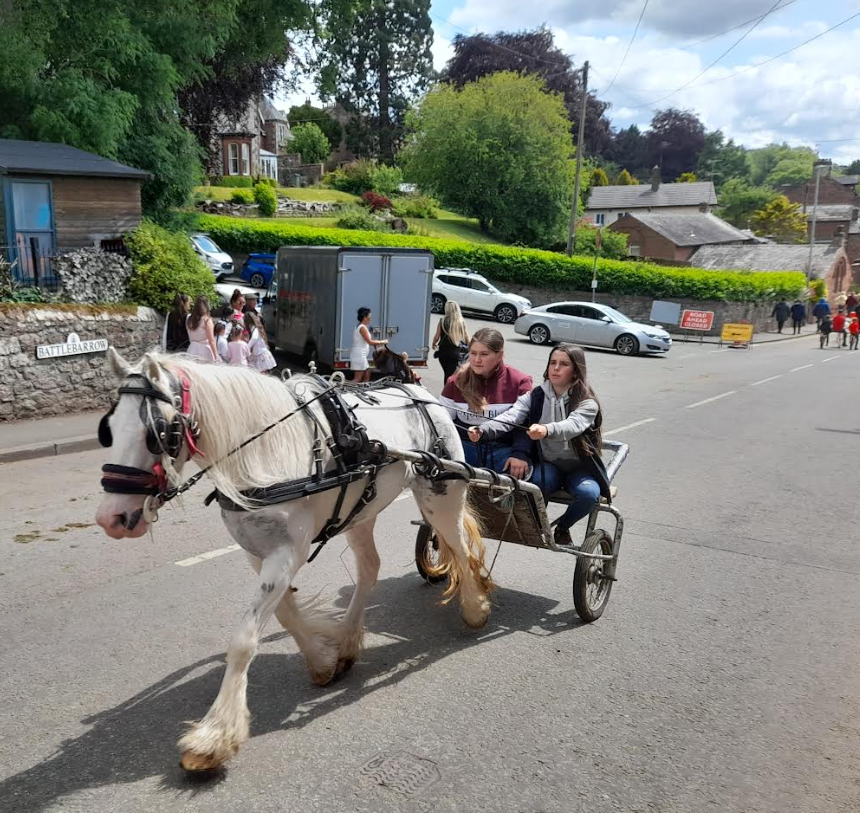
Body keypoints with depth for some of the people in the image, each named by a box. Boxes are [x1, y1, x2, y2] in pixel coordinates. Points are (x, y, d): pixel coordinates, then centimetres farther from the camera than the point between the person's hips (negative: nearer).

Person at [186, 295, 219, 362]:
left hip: (192, 350, 5)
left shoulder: (189, 319, 5)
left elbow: (189, 337, 6)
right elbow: (211, 340, -11)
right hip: (204, 350, -5)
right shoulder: (207, 320, -10)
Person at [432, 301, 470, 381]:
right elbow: (467, 339, 0)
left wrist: (434, 344, 19)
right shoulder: (461, 323, -3)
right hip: (456, 353, -1)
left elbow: (437, 337, -2)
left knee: (447, 374, 18)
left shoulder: (442, 321, -5)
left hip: (444, 352, 1)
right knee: (451, 374, 2)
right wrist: (467, 349, 19)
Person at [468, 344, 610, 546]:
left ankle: (562, 526, 2)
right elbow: (509, 417, -16)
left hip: (578, 467, -1)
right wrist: (482, 430, -36)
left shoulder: (587, 403, -9)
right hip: (547, 464, 1)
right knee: (535, 483, -33)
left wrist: (546, 430, -52)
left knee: (588, 493, -31)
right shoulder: (536, 396, 0)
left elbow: (572, 425, -30)